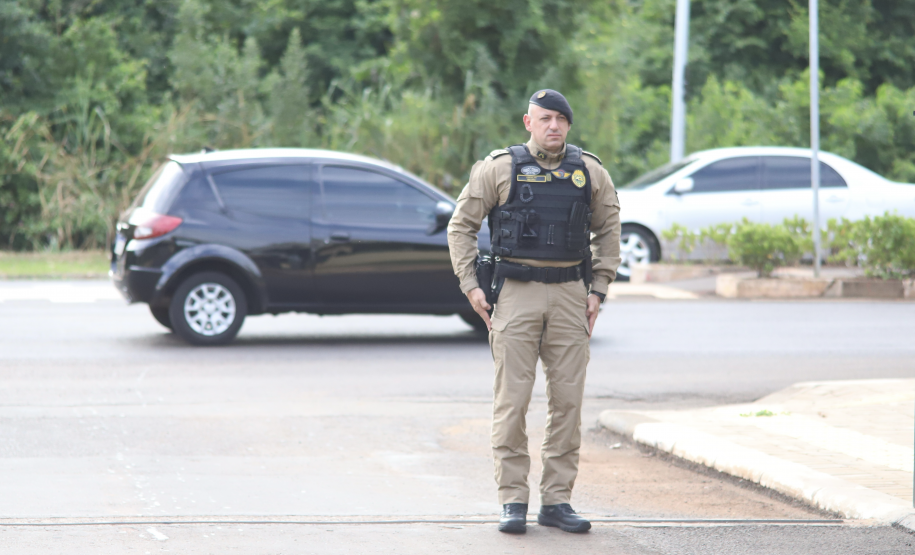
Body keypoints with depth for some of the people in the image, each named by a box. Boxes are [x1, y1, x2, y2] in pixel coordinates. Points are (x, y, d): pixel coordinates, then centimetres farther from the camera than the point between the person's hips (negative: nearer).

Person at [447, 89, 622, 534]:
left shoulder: (590, 172, 9)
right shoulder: (499, 168, 1)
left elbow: (607, 231, 18)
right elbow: (462, 225, 6)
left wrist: (598, 289, 9)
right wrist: (470, 284, -1)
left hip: (569, 295, 3)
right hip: (516, 294, -3)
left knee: (567, 399, 2)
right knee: (512, 399, -4)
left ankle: (557, 500, 10)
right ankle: (512, 501, 2)